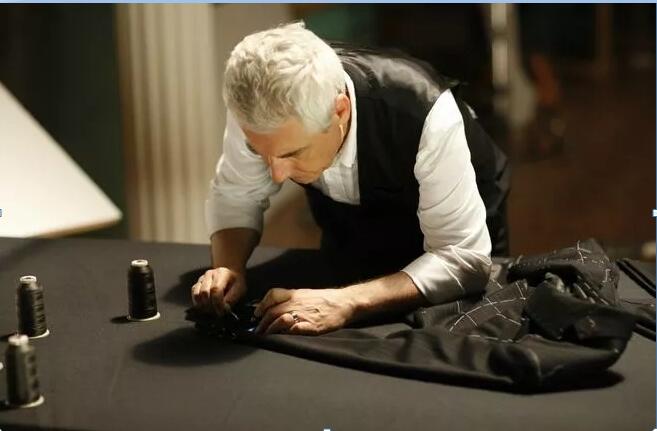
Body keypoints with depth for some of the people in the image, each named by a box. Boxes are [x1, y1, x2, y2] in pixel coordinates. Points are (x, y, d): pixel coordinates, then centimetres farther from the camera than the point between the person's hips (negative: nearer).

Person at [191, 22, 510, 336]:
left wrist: (345, 302, -47)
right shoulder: (257, 108, -27)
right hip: (352, 250, 3)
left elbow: (464, 260, -36)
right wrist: (228, 269, -29)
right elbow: (235, 196, -9)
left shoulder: (424, 116, -39)